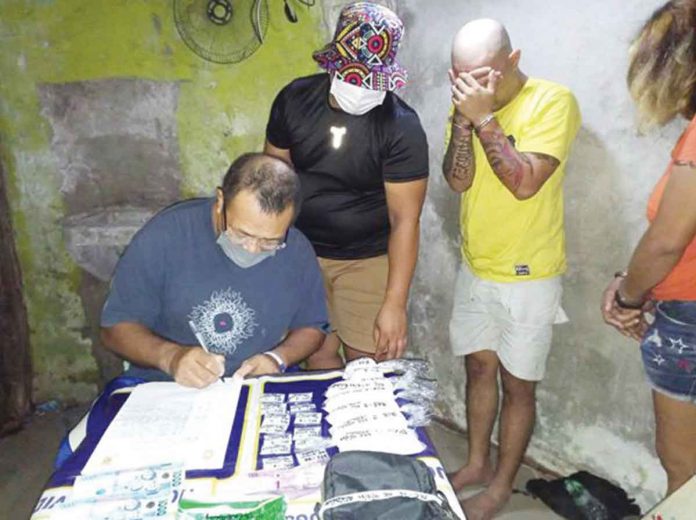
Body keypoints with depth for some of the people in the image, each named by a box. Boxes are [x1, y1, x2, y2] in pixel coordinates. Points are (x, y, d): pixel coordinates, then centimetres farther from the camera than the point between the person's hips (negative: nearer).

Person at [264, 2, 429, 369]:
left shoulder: (402, 126, -18)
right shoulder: (295, 98, -7)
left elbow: (405, 220, -17)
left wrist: (395, 304, -20)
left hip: (368, 260, -2)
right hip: (302, 252, 3)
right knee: (318, 357, 8)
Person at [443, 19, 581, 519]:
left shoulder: (554, 101, -15)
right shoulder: (470, 103, 2)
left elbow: (525, 183, -25)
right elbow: (458, 180, -8)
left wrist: (484, 118, -26)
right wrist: (464, 118, -20)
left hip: (527, 276, -5)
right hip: (475, 267, 6)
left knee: (517, 384, 8)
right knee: (479, 367, 17)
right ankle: (477, 462, 37)